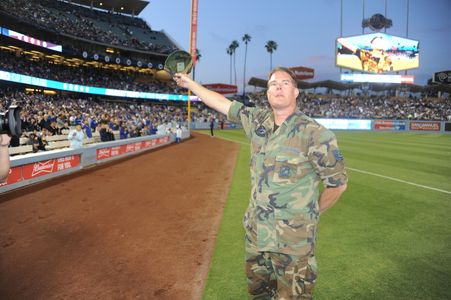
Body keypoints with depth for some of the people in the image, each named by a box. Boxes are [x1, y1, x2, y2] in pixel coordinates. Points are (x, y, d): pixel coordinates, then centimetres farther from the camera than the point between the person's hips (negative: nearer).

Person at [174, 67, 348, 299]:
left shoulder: (315, 133, -15)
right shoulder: (258, 120, 1)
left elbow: (338, 183, -8)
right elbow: (223, 103, 12)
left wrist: (312, 214, 1)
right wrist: (191, 84, 19)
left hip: (293, 239, -5)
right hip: (255, 232, 5)